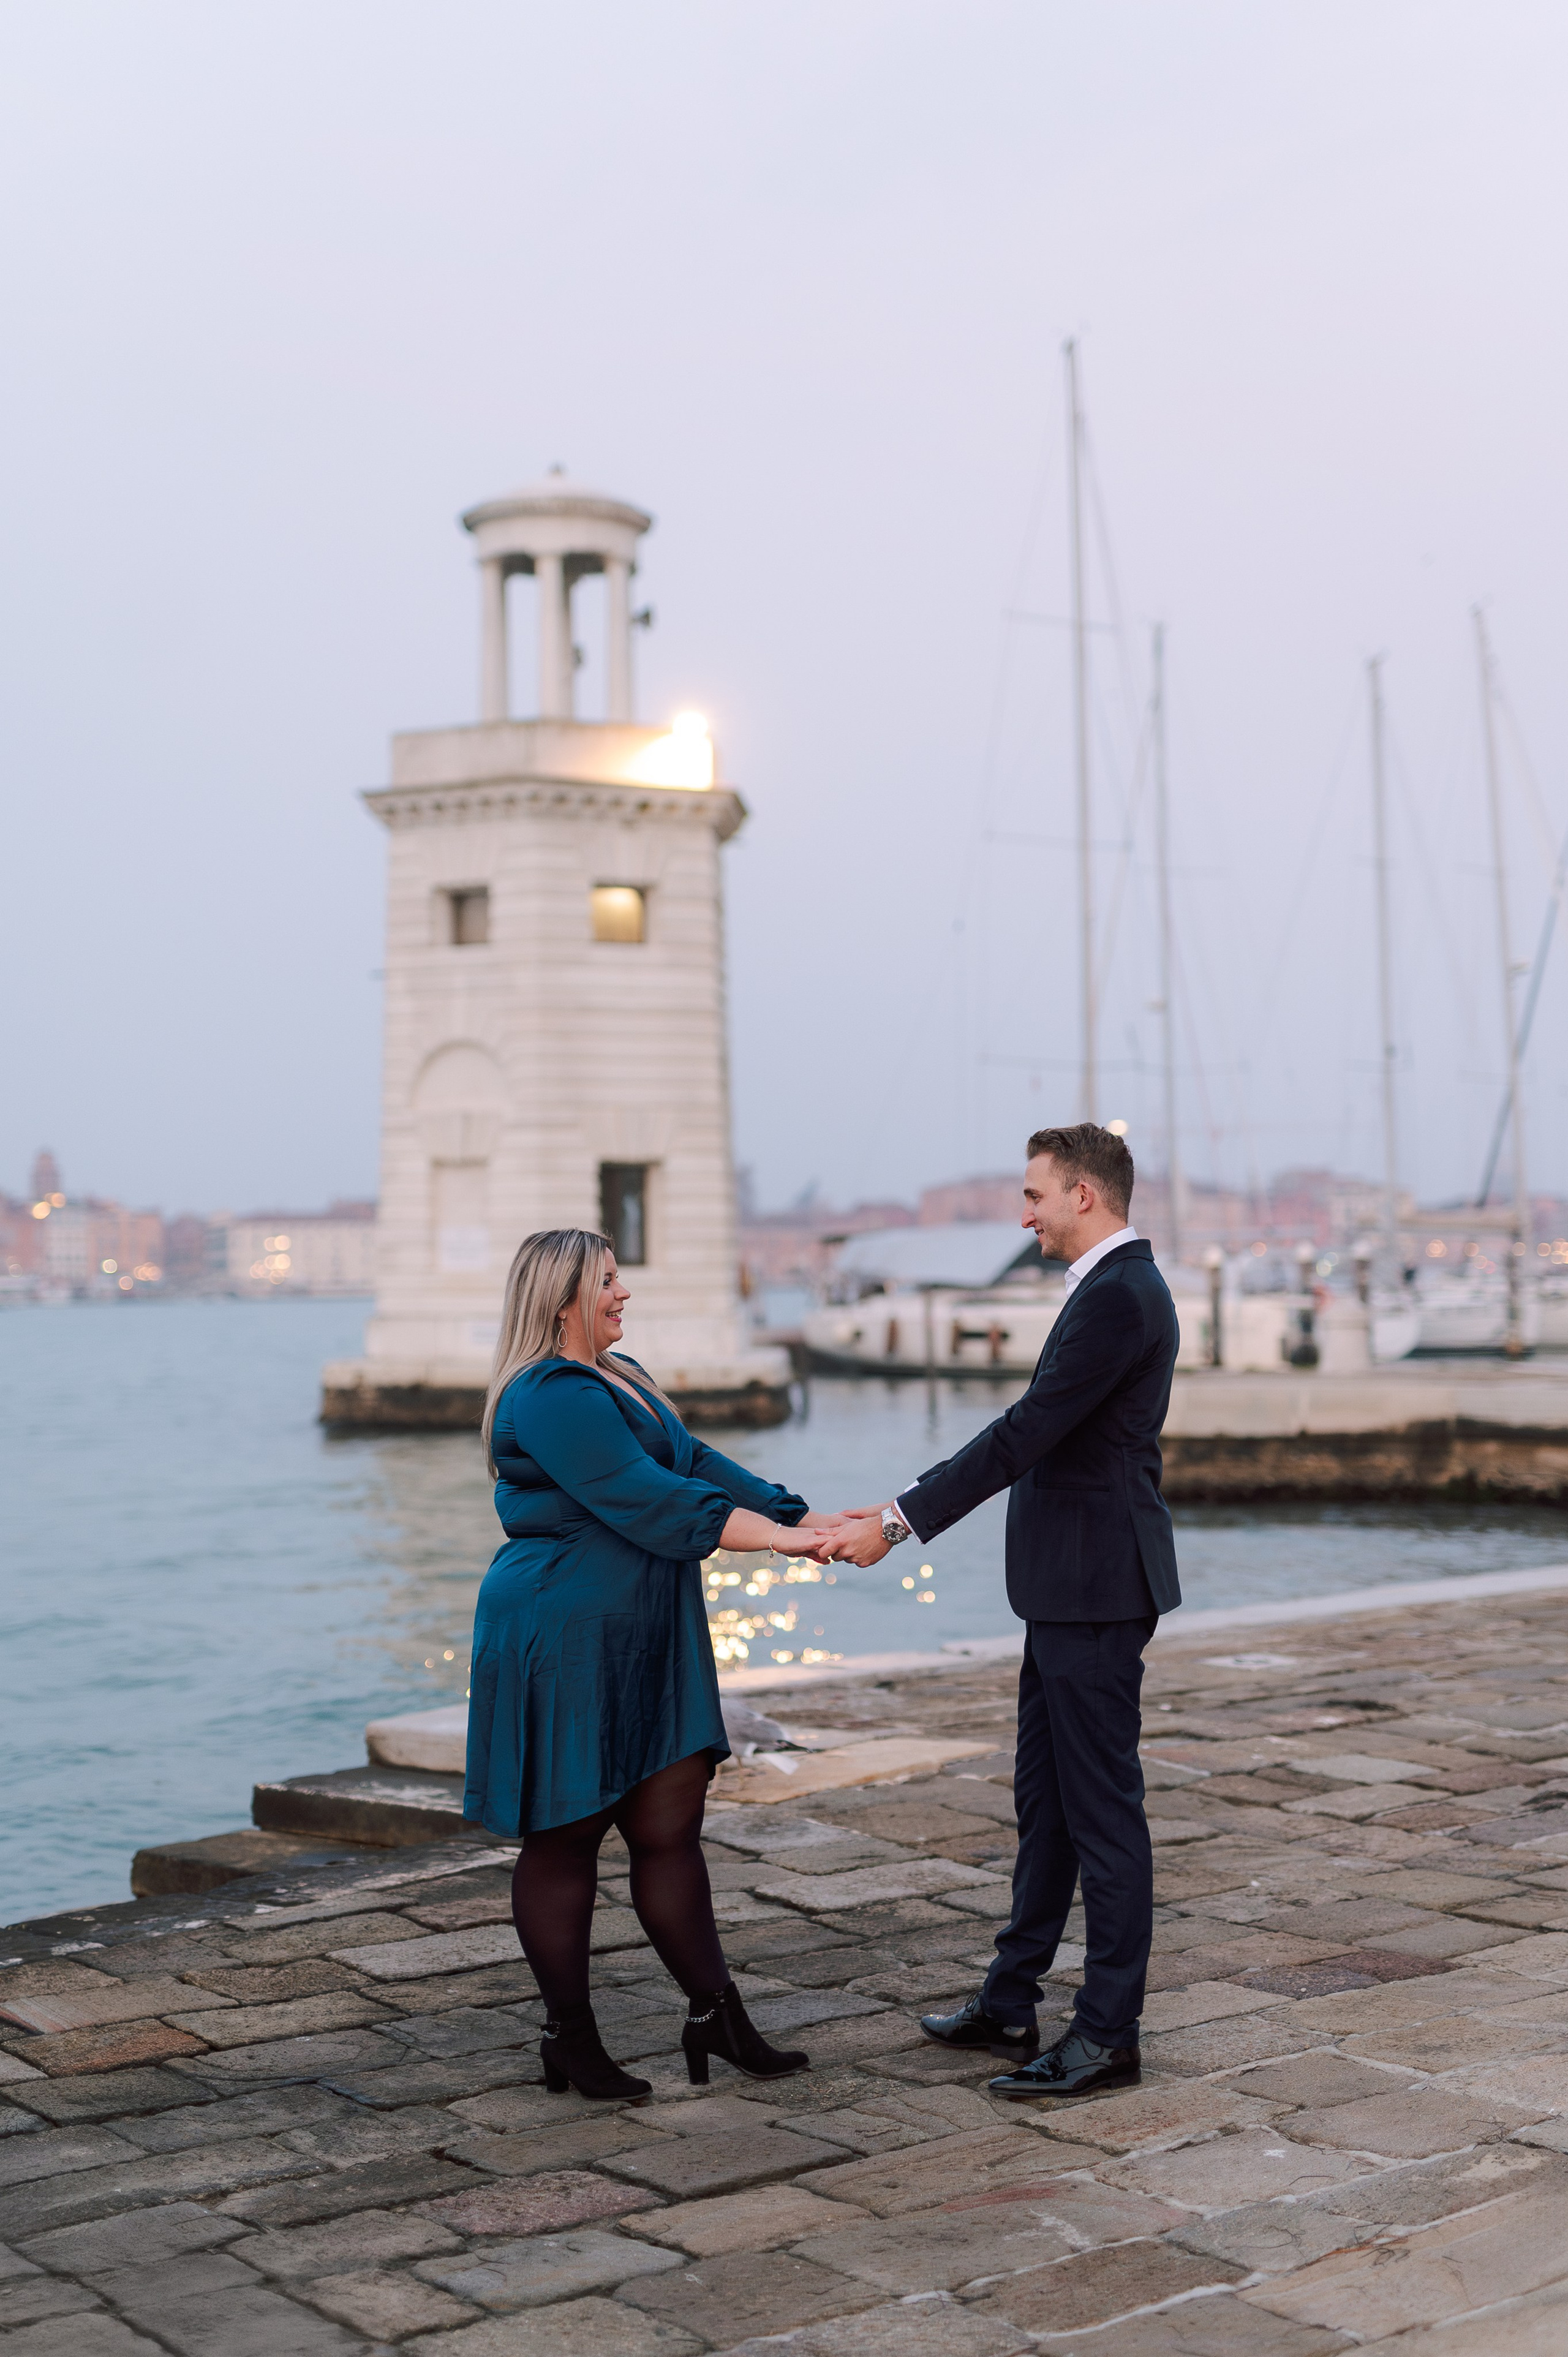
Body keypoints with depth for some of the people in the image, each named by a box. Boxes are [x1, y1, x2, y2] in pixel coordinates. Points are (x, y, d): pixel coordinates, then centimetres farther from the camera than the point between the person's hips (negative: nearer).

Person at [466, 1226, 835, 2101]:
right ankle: (570, 2039, 13)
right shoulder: (550, 1398, -17)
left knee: (671, 1825, 9)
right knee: (565, 1839, 2)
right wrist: (774, 1535, -23)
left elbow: (698, 1463, 12)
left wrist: (806, 1518, 2)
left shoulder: (617, 1378, 16)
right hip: (563, 1645, -9)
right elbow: (647, 1498, -23)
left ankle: (717, 2016, 15)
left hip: (640, 1646, 9)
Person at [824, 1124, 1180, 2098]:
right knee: (1046, 1798, 16)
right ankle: (1011, 2005, 26)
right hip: (1072, 1588, 11)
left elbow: (1026, 1434, -22)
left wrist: (899, 1524, -19)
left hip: (1098, 1590, -11)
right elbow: (1035, 1433, 18)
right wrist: (907, 1505, 15)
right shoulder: (1116, 1287, 15)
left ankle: (1110, 2032, 6)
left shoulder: (1118, 1297, -19)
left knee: (1102, 1806, -3)